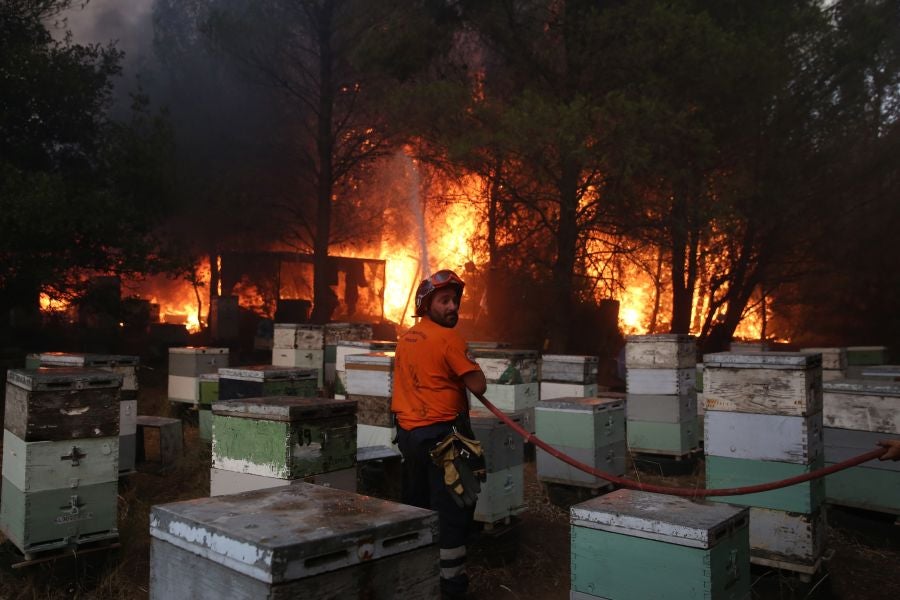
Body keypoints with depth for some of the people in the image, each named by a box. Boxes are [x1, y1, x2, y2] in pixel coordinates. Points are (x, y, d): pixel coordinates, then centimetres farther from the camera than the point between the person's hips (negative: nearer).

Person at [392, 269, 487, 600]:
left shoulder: (406, 338, 11)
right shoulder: (448, 337, -14)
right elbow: (479, 386, -15)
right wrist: (468, 365, 2)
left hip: (408, 432, 8)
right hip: (441, 433, -8)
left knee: (415, 506, 18)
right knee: (451, 508, 1)